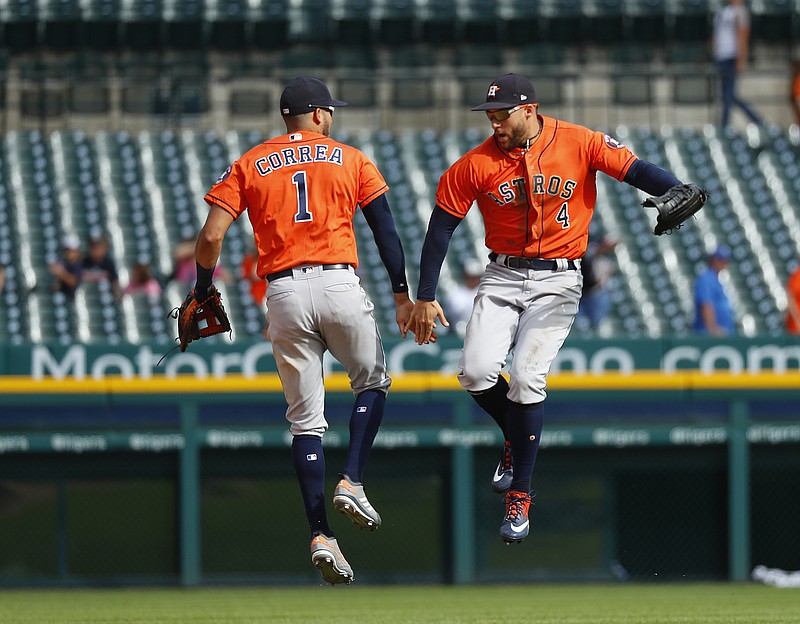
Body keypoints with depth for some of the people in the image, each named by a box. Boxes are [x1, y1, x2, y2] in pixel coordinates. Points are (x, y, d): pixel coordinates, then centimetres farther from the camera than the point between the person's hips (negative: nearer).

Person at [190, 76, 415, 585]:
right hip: (339, 283, -1)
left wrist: (202, 292, 14)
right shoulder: (351, 160, 10)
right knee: (373, 381, 22)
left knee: (305, 418, 5)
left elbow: (212, 235, 1)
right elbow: (386, 229, 4)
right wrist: (402, 294, 8)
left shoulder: (249, 165, 11)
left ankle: (320, 534, -5)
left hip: (284, 294, 1)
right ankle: (352, 482, 0)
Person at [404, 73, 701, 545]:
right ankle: (517, 438, 18)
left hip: (558, 281, -3)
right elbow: (441, 227, 3)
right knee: (477, 371, -16)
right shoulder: (476, 165, -3)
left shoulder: (579, 143, -7)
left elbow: (635, 170, -16)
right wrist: (426, 298, 1)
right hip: (503, 279, 3)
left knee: (527, 377, -16)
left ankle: (520, 496, -2)